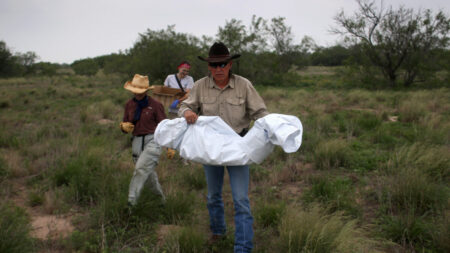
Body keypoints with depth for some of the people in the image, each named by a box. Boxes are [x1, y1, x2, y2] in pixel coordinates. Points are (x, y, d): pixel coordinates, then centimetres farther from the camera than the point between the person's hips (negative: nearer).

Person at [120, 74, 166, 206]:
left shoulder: (155, 105, -5)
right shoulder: (129, 104, 9)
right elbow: (125, 125, 16)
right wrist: (124, 126, -9)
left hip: (152, 140, -5)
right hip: (137, 141, 5)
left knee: (141, 169, -21)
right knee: (149, 173, 12)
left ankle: (131, 201, -20)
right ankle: (160, 198, 31)